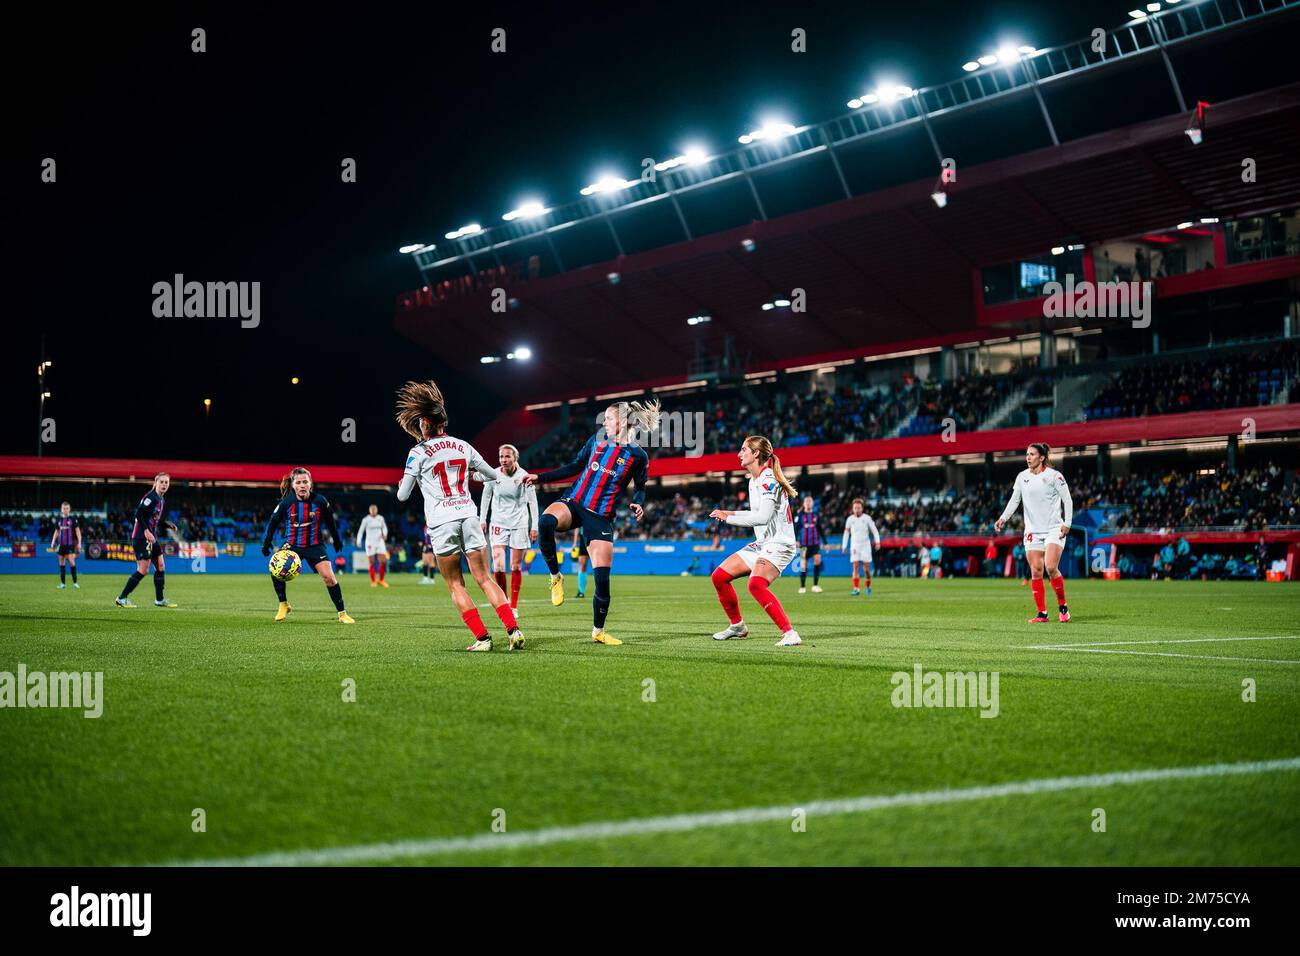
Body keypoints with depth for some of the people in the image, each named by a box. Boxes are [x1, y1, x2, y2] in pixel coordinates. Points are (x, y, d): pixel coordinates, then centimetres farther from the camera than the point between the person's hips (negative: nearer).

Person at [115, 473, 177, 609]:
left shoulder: (162, 500, 15)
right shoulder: (151, 497, -13)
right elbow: (138, 513, -22)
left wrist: (167, 525, 8)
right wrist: (146, 531, -28)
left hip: (152, 537, 10)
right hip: (141, 537, -10)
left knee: (161, 566, 9)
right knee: (143, 569, -11)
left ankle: (159, 600, 17)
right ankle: (121, 598, -5)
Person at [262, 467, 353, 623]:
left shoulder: (319, 501, -11)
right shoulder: (287, 502, -12)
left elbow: (329, 521, 6)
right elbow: (273, 521, 2)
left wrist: (336, 540, 16)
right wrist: (266, 543, -1)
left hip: (315, 545, -1)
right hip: (291, 544, 1)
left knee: (328, 576, -14)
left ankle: (342, 613, -1)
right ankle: (283, 605, 2)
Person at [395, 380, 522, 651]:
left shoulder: (419, 453, -4)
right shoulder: (462, 446, 9)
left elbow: (402, 496, 2)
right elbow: (494, 475, 22)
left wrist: (402, 484, 24)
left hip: (441, 522, -4)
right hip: (468, 515, 4)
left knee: (456, 585, 6)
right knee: (485, 579, 5)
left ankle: (482, 637, -2)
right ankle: (513, 629, -9)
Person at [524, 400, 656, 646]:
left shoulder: (638, 456, -2)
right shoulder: (598, 439, 6)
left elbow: (640, 488, 11)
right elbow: (576, 467, 16)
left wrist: (638, 505, -12)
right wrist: (540, 478, 12)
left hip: (601, 517, -2)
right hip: (573, 503, 2)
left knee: (602, 577, -7)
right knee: (545, 522, -35)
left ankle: (598, 631, 15)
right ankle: (556, 577, -14)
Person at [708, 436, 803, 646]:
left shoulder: (768, 479, -16)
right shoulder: (754, 480, 13)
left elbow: (763, 517, -27)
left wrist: (728, 517, -20)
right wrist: (731, 514, 13)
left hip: (779, 544, -10)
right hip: (762, 543, 10)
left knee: (756, 584, -33)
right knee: (719, 576, 8)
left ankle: (790, 634, -33)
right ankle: (737, 625, 25)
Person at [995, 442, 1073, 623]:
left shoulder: (1054, 476, -5)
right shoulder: (1022, 477, 7)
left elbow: (1067, 500, -2)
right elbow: (1014, 500, 14)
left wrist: (1067, 523, -11)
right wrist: (1003, 518, 1)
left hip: (1054, 529, -4)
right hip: (1032, 531, 4)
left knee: (1051, 567, -17)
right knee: (1035, 571, -2)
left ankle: (1063, 607, 2)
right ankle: (1042, 614, 3)